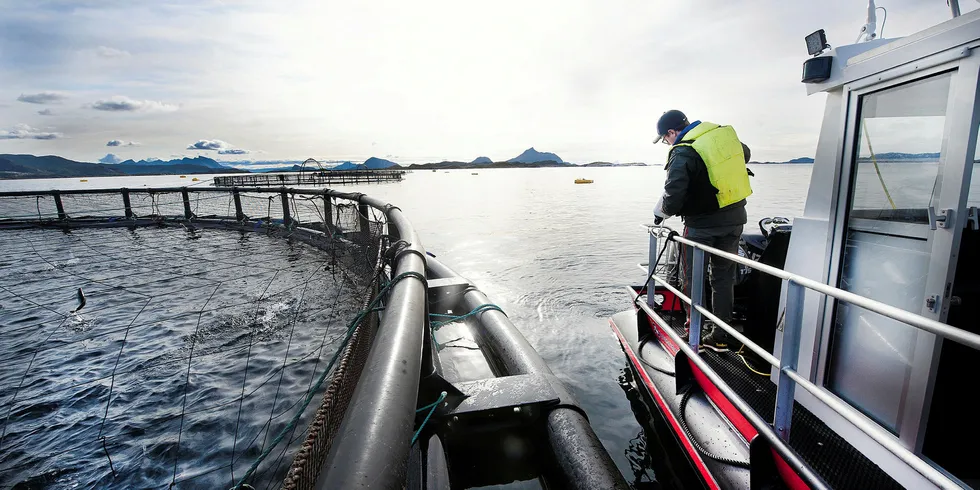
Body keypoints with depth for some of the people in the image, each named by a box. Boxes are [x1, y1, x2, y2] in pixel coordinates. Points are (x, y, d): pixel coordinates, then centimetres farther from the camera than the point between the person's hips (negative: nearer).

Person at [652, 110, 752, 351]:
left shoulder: (682, 153, -18)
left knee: (694, 278, 9)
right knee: (723, 276, 15)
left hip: (703, 225, -7)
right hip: (735, 219, 7)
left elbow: (673, 197, -24)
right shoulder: (725, 133, 5)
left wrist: (660, 212, -4)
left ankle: (695, 333, 17)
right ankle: (720, 336, 23)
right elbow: (745, 154, 26)